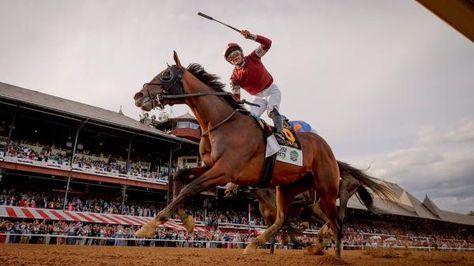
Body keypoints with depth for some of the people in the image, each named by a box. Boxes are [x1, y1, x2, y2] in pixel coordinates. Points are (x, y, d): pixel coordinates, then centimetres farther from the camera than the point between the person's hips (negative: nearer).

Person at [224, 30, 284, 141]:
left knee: (272, 111, -28)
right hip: (258, 97, 4)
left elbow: (267, 43, -21)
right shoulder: (234, 77, -7)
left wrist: (251, 36, -33)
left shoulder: (253, 58, -10)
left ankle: (279, 133, -37)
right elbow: (235, 96, -4)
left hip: (272, 90, -3)